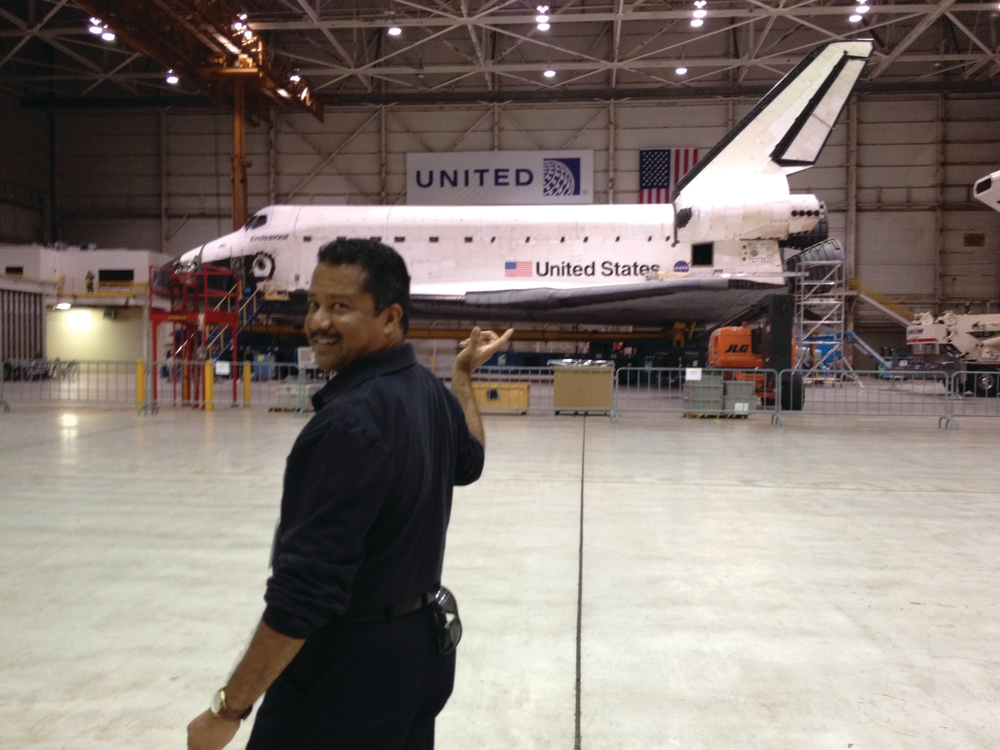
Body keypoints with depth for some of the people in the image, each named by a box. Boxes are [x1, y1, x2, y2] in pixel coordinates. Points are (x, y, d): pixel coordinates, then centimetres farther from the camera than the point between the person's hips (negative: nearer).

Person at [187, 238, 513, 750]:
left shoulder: (351, 420, -26)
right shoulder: (431, 392, -1)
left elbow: (305, 591, -27)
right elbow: (469, 462, 22)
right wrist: (465, 374, 28)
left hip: (350, 667, -9)